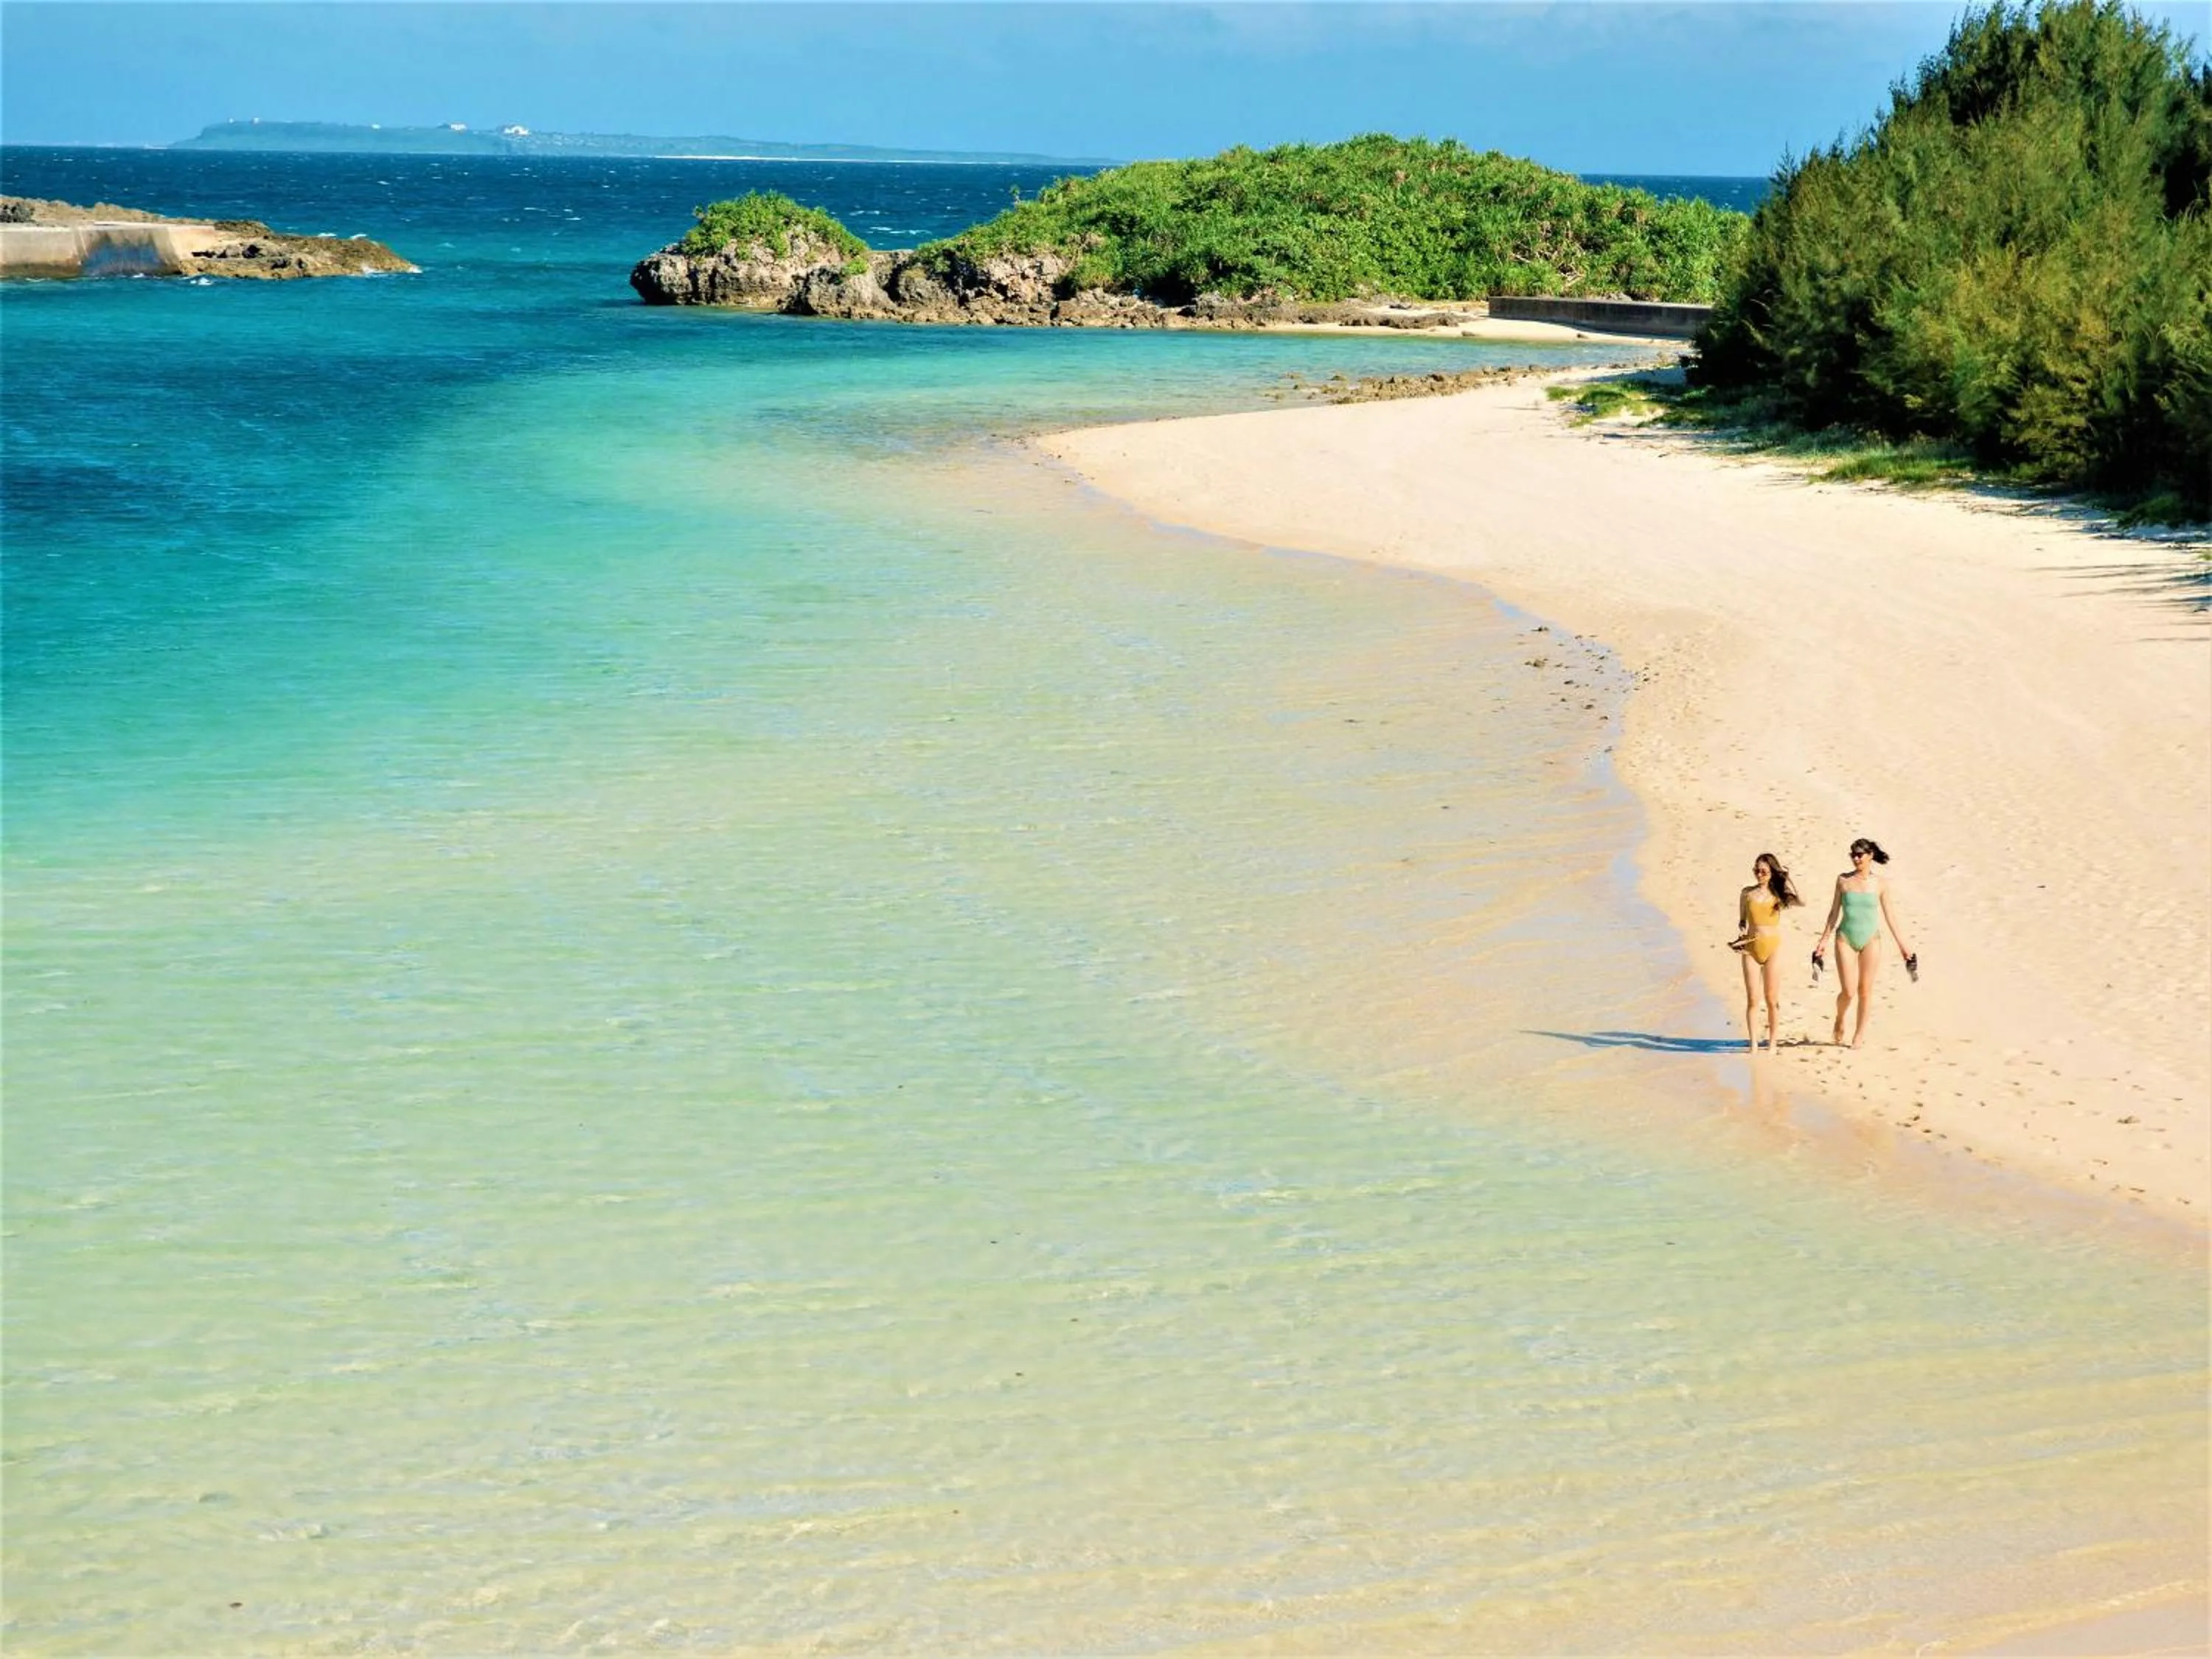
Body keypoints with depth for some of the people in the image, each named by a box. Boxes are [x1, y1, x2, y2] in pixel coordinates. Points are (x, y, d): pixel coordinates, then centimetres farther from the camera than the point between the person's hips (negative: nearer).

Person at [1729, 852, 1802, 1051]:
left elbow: (1801, 902, -14)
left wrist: (1788, 880, -9)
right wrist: (1741, 933, -6)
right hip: (1751, 948, 1)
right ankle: (1753, 1044, 4)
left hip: (1773, 947, -1)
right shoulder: (1747, 893, 7)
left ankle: (1772, 1042, 14)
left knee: (1772, 999, 4)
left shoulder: (1779, 894, 3)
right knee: (1752, 999, 0)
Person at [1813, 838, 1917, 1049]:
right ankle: (1840, 1022, 22)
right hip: (1846, 938, 0)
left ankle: (1860, 1033, 16)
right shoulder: (1844, 880, 3)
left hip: (1871, 939, 0)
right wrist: (1824, 940, 9)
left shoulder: (1879, 883, 1)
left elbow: (1889, 916, 7)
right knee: (1848, 991, -6)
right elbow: (1834, 912, 9)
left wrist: (1902, 944, 7)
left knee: (1865, 990, 3)